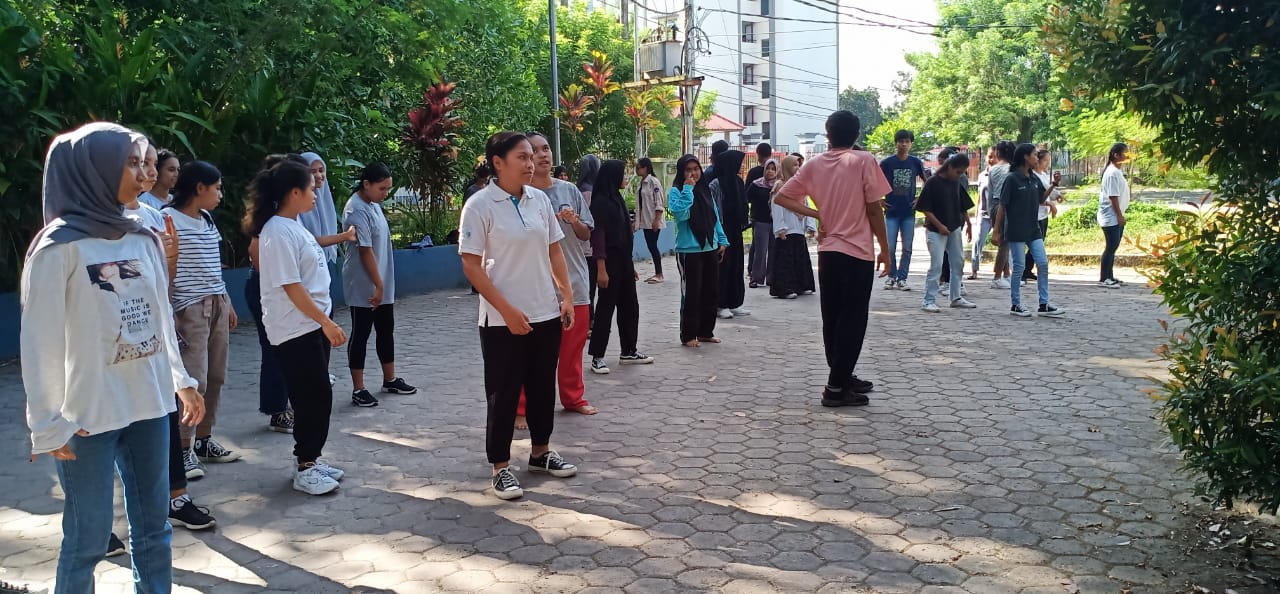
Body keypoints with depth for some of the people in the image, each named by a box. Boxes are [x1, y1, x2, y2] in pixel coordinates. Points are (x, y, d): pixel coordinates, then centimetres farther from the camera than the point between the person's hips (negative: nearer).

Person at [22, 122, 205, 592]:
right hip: (88, 416, -5)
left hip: (149, 406, 6)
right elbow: (40, 341, -11)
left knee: (153, 527, 13)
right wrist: (47, 424, -11)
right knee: (88, 537, 5)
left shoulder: (144, 241, 6)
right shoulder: (59, 247, -11)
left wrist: (181, 380, 18)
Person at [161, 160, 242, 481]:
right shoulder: (168, 218, -9)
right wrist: (168, 313, -15)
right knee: (194, 380, -9)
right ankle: (185, 449, 1)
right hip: (189, 308, -8)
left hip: (217, 305, 8)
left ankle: (204, 440, 19)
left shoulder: (207, 219, 15)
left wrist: (227, 303, 21)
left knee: (215, 377, 8)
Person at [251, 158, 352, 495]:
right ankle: (304, 469, 6)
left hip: (312, 325, 9)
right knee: (315, 396, -4)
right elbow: (291, 287, -21)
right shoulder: (278, 232, -18)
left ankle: (309, 459, 24)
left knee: (315, 396, 13)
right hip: (296, 329, -9)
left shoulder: (293, 225, 11)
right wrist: (326, 322, -20)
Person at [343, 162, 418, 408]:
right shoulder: (357, 210, -19)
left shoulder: (374, 204, 9)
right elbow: (365, 251, -21)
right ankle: (358, 389, 8)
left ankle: (390, 379, 28)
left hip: (383, 285, 9)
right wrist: (378, 286, -20)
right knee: (361, 335, 0)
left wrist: (383, 285, 17)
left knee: (386, 331, 16)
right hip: (364, 288, -9)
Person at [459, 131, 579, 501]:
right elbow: (471, 265, -13)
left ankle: (541, 451, 33)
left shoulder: (540, 199, 4)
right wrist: (507, 311, -17)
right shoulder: (480, 205, -12)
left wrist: (567, 297, 3)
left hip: (546, 314, 5)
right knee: (503, 393, 4)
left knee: (542, 386, 16)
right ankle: (501, 467, 17)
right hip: (503, 321, -5)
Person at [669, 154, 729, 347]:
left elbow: (715, 217, 16)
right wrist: (688, 189, -21)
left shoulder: (705, 191, 12)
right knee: (691, 294, -2)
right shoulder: (676, 191, -7)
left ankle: (706, 332, 23)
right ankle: (688, 335, 7)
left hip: (710, 249, 6)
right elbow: (679, 213, -25)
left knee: (711, 292, 11)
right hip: (689, 251, -6)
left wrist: (722, 241, 11)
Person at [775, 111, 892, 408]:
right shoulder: (864, 161, -7)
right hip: (858, 251, -5)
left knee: (832, 318, 14)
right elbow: (874, 209, -8)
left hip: (827, 251, 5)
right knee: (852, 320, 0)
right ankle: (837, 388, -1)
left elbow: (782, 197, 5)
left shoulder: (815, 164, 6)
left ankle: (843, 377, 25)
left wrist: (816, 214, 4)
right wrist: (885, 249, 1)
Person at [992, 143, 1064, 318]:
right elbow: (1002, 206, -10)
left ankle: (1044, 304, 9)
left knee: (1043, 263, 2)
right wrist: (996, 230, -12)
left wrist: (1053, 185, 5)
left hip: (1033, 230, 7)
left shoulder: (1034, 179, 9)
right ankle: (1015, 305, 12)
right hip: (1016, 231, -7)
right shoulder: (1012, 179, -11)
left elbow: (1042, 199, 20)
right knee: (1019, 267, 0)